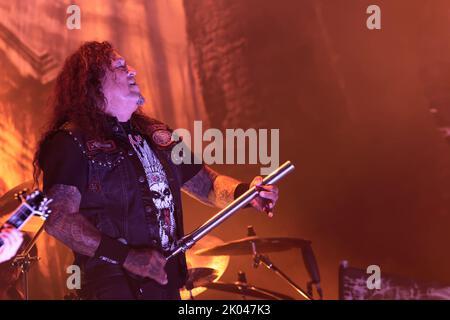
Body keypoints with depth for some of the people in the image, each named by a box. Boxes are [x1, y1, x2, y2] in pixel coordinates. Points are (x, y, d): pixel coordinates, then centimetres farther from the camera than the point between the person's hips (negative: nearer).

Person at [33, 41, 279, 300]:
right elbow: (58, 219, -19)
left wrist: (246, 192, -4)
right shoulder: (72, 141, -8)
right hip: (114, 287, -7)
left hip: (168, 280, 7)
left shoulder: (155, 135, 14)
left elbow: (206, 183, 17)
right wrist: (128, 258, -24)